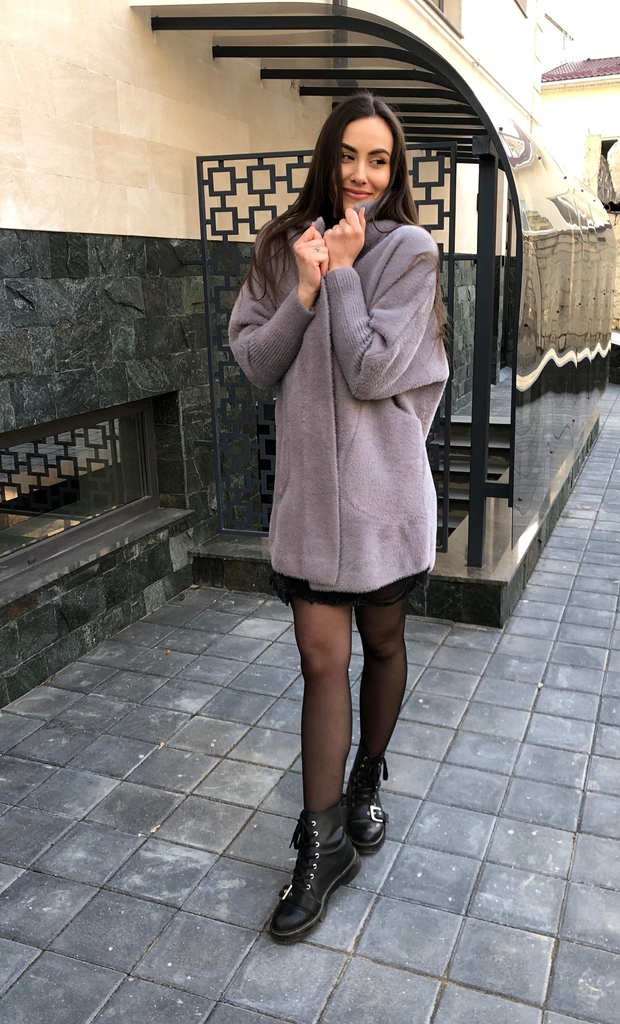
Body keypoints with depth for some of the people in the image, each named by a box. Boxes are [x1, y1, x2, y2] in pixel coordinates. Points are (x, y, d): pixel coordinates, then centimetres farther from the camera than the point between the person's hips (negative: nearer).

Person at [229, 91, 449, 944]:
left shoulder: (409, 250, -5)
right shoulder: (285, 248, 7)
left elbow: (374, 370, -16)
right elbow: (254, 361, 0)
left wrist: (343, 272, -11)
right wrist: (305, 288, -11)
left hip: (382, 484, -2)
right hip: (309, 485, 2)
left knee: (381, 644, 15)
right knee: (322, 660, 2)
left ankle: (366, 785, 40)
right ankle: (324, 844, 14)